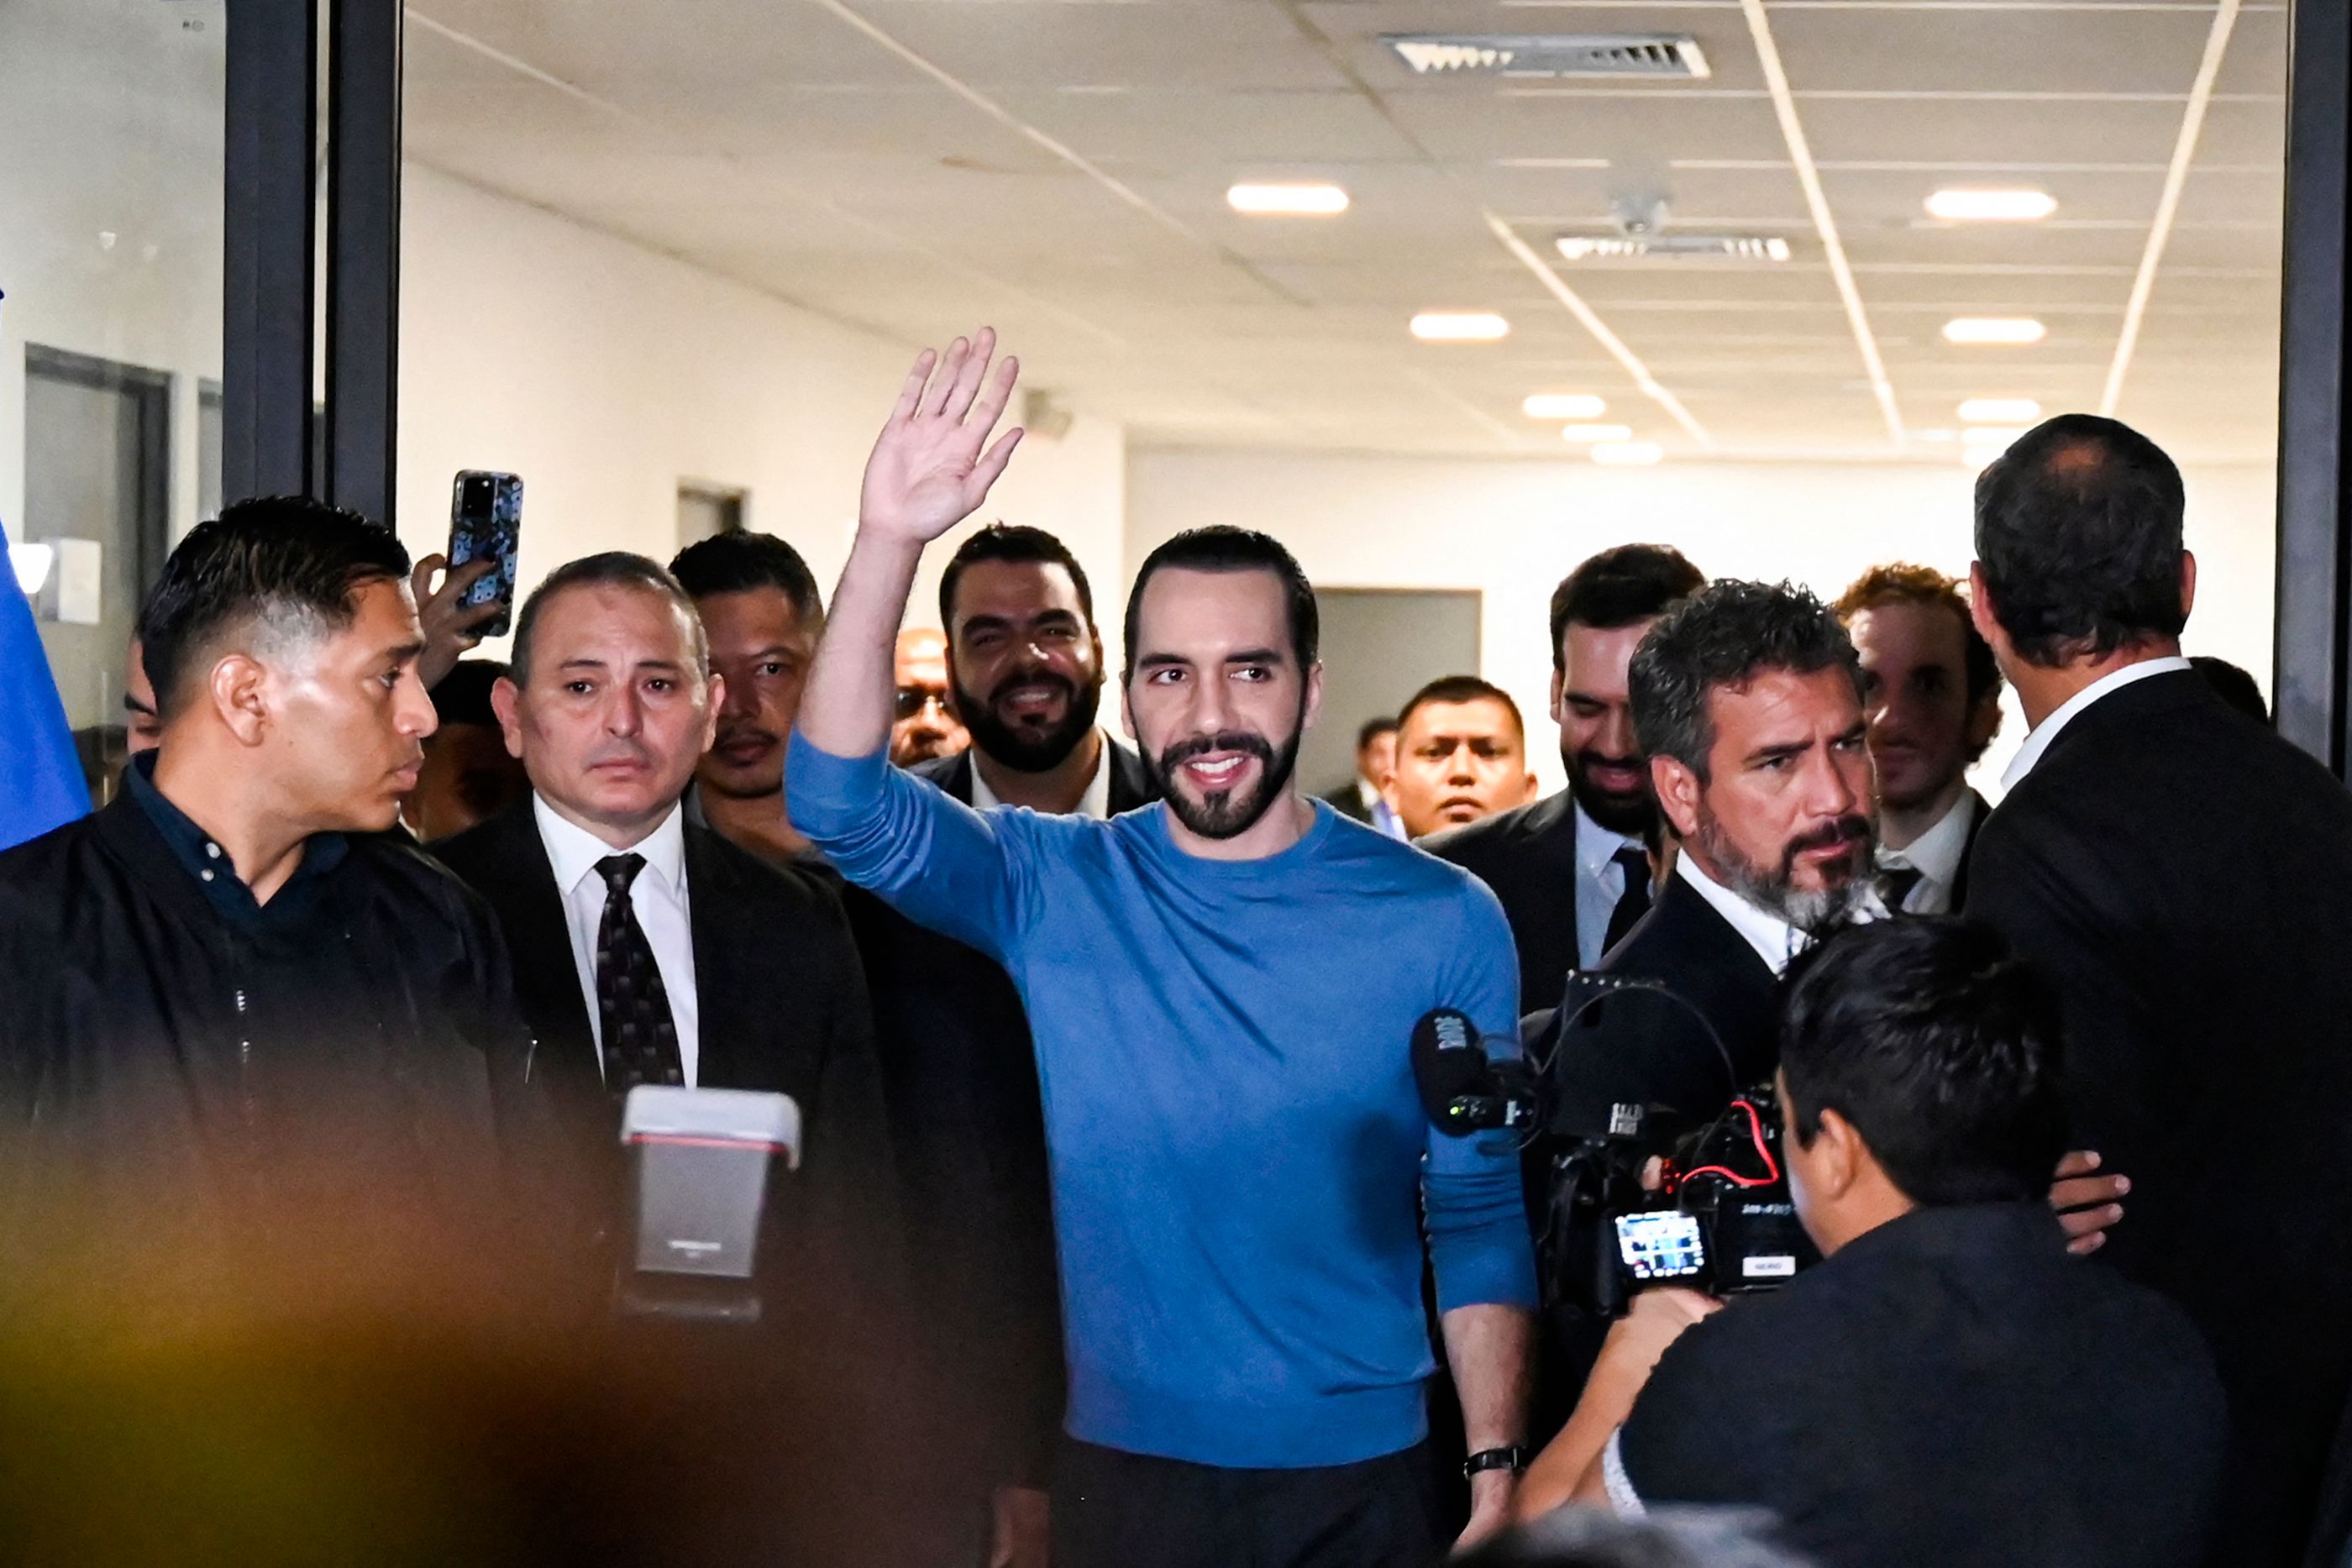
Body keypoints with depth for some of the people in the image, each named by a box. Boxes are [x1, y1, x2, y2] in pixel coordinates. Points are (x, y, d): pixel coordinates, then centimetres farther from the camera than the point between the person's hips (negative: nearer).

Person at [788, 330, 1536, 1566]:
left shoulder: (1439, 923, -4)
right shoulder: (1052, 891, -3)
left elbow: (1479, 1213, -2)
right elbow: (839, 802, -17)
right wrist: (888, 544, -28)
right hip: (1124, 1465, 0)